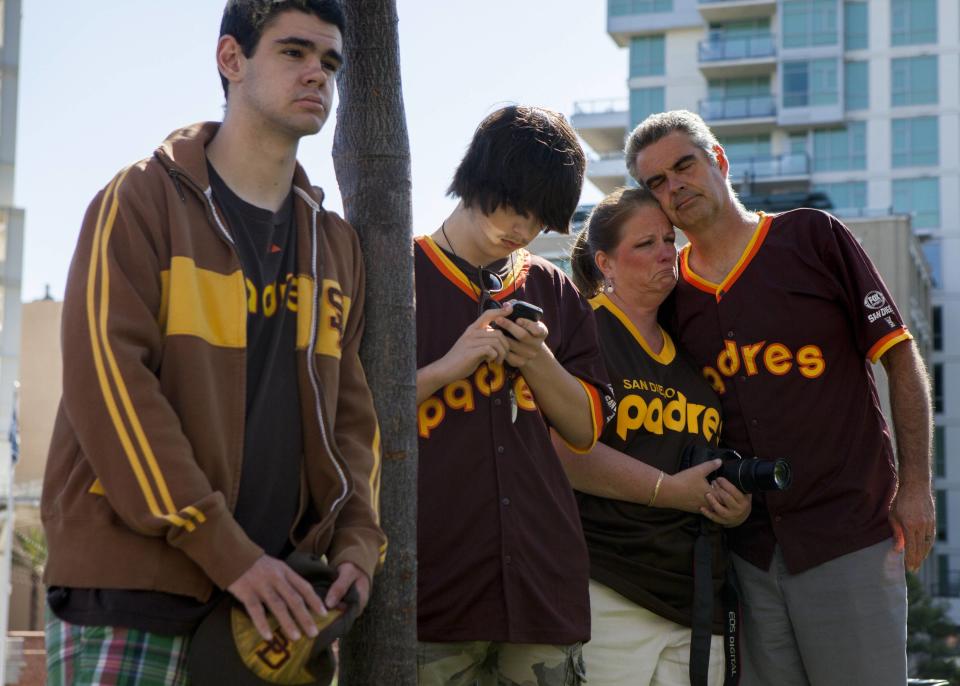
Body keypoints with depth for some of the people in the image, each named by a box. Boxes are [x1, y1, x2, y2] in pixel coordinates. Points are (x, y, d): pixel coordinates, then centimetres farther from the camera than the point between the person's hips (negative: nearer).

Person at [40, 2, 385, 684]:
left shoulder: (337, 244, 16)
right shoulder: (142, 202, -2)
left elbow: (351, 405, 16)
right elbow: (108, 381, -13)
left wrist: (356, 543, -2)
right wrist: (229, 552, -18)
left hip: (272, 598, 5)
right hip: (130, 589, -5)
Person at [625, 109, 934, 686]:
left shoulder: (813, 237, 1)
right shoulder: (670, 292, 9)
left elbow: (901, 358, 2)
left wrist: (916, 486, -3)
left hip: (849, 533, -3)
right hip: (745, 547, 3)